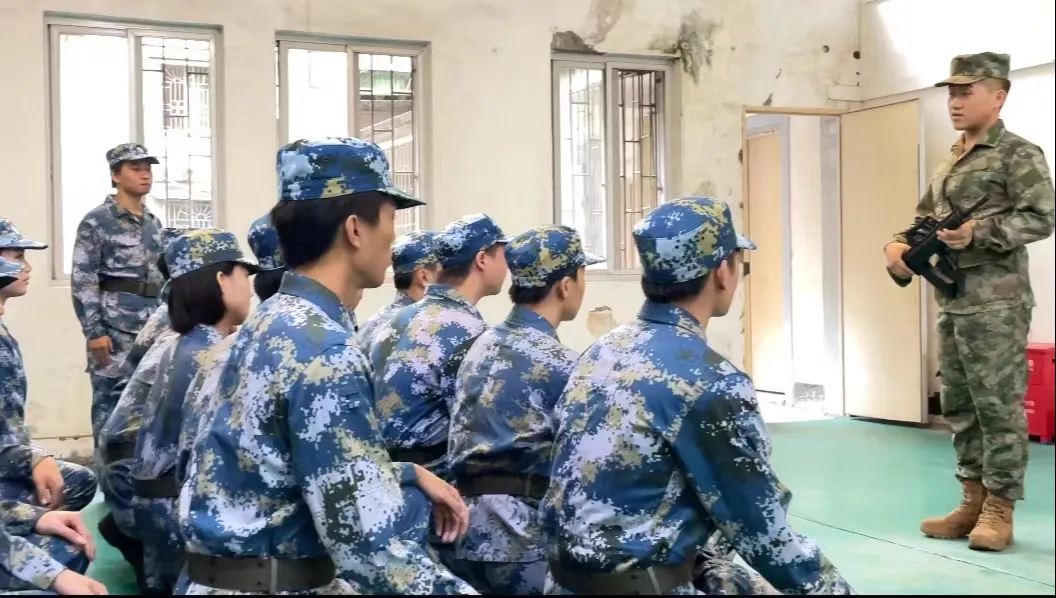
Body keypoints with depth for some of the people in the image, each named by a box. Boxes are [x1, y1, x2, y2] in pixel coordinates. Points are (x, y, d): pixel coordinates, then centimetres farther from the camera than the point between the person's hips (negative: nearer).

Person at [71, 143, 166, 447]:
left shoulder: (153, 223, 15)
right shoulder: (96, 221, -4)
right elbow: (82, 281, -9)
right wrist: (94, 332, -16)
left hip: (152, 328, 6)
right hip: (114, 328, -6)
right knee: (110, 403, -1)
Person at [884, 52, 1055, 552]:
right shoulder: (950, 162, 20)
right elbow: (924, 217, 23)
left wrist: (978, 233, -24)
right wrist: (899, 244, 3)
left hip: (995, 304, -8)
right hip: (950, 302, 8)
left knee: (998, 406, -3)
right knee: (959, 407, 10)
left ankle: (999, 509, 5)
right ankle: (972, 502, 19)